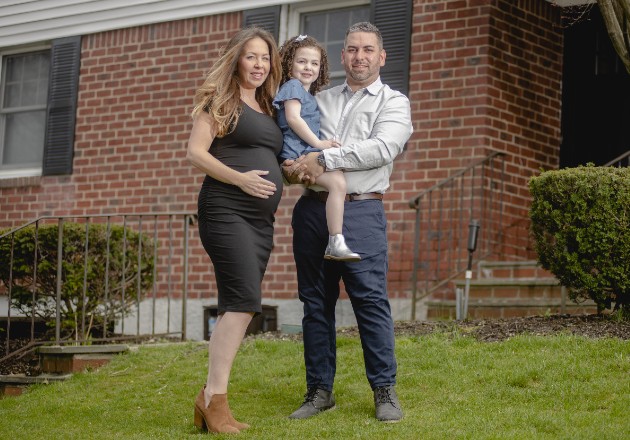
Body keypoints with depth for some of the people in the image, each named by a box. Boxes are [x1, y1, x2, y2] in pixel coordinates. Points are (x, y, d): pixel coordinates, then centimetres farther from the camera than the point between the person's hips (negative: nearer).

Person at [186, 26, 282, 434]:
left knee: (239, 306, 4)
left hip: (261, 217, 7)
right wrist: (240, 178, -19)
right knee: (243, 300, -17)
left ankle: (211, 399, 7)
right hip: (226, 209, -7)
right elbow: (196, 151, -8)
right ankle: (215, 398, -15)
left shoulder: (268, 108, 19)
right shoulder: (220, 100, 0)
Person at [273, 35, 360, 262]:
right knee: (337, 181, -25)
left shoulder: (309, 96, 29)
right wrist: (318, 143, -16)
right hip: (297, 152, -10)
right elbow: (293, 118, -13)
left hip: (308, 151, 10)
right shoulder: (293, 86, 1)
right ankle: (335, 243, -32)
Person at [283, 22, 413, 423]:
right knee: (316, 302, 6)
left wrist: (323, 160, -15)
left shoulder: (393, 102, 7)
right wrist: (291, 168, -7)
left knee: (372, 300, -9)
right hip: (312, 208, 4)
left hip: (361, 211, -4)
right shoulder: (320, 101, 19)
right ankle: (320, 390, 13)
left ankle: (385, 391, -2)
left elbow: (382, 149, -11)